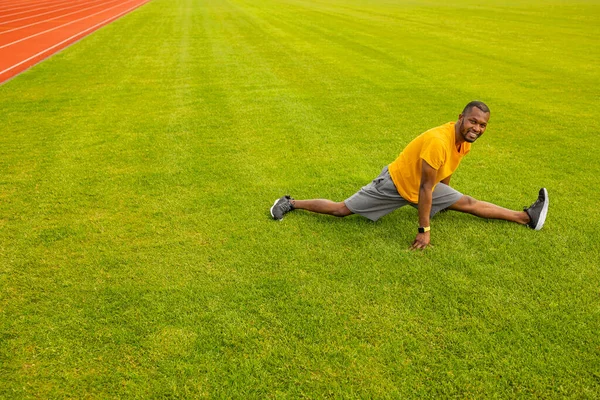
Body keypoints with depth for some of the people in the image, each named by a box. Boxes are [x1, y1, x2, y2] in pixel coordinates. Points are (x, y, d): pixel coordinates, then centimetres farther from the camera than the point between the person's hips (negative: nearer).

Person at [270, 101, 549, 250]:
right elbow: (426, 189, -32)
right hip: (394, 184, -7)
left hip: (425, 185, 8)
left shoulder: (466, 139, -6)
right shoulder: (438, 141, -35)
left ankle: (526, 217, 19)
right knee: (341, 210, -1)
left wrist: (444, 201, 27)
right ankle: (290, 204, 15)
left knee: (467, 203, 8)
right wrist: (424, 231, -27)